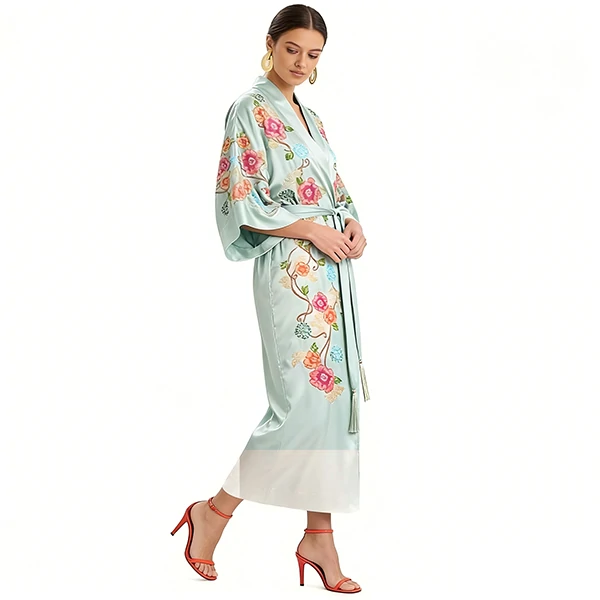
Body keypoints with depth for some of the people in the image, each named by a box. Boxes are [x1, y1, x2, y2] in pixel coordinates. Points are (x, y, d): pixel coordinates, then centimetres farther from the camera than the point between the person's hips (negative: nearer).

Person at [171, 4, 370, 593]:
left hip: (333, 268, 8)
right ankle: (215, 511, 3)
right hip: (290, 269, -8)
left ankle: (319, 534, 10)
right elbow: (242, 202, -13)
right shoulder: (251, 109, -6)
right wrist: (313, 229, -16)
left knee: (334, 391, 4)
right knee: (303, 400, -11)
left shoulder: (307, 115, 19)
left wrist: (353, 223, 0)